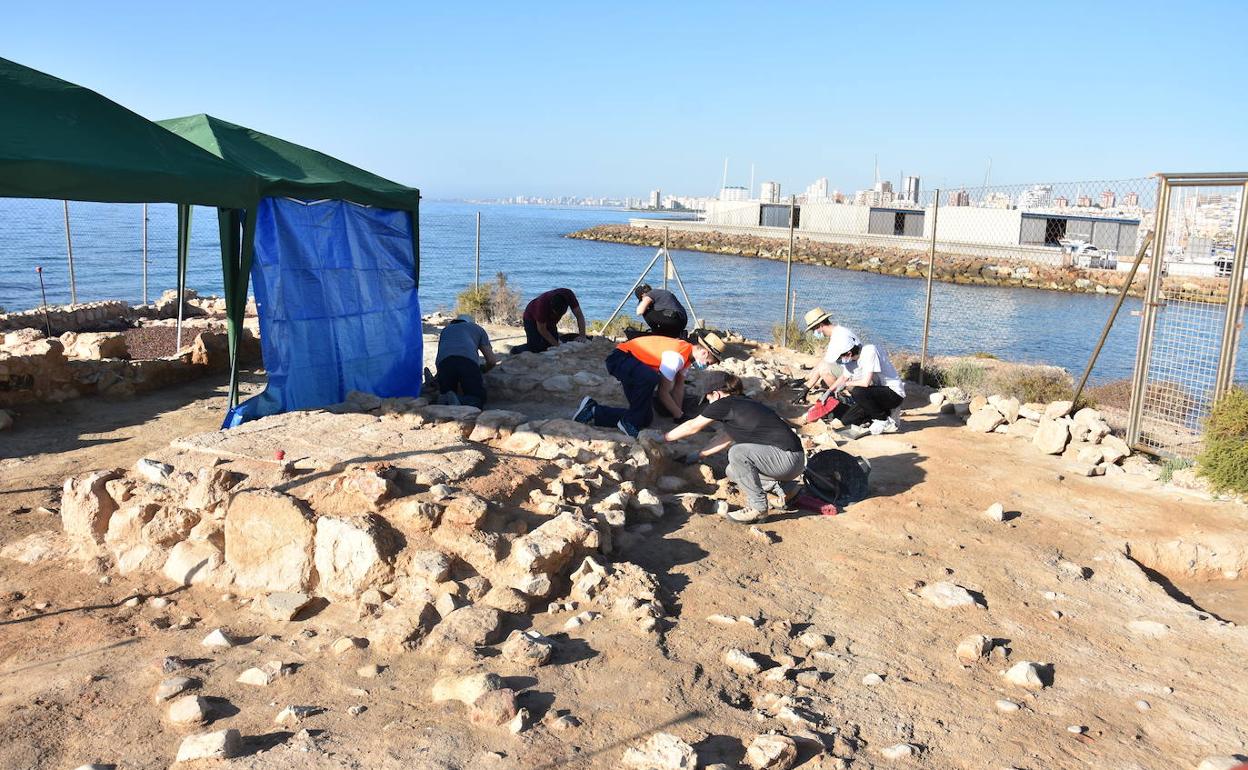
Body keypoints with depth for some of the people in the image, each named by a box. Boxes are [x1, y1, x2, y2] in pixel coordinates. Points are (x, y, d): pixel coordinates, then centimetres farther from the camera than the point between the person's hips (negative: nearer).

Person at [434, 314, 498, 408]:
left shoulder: (445, 330, 42)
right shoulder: (477, 329, 37)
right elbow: (492, 360, 30)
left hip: (444, 362, 2)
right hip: (468, 361, -2)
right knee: (477, 400, 3)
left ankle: (445, 401, -19)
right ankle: (458, 402, -28)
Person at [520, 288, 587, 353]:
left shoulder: (569, 295, -32)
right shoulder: (543, 304, -41)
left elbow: (579, 316, -26)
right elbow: (542, 329, -28)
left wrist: (582, 336, -38)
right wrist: (557, 345, -30)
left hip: (550, 320, 5)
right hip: (532, 318, -5)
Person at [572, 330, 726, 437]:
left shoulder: (687, 354, 3)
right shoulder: (677, 355, -26)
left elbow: (679, 387, 7)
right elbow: (663, 393, -21)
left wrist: (678, 413, -2)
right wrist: (680, 416, -12)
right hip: (620, 357, -10)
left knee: (646, 418, 3)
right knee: (650, 378, -40)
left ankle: (593, 411, 10)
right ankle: (630, 422, -21)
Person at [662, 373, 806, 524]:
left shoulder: (725, 404, -7)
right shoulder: (743, 405, 18)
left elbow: (691, 427, 2)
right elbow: (727, 439, 30)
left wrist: (662, 438, 14)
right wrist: (699, 455, 35)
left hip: (790, 459, -9)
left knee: (738, 453, -22)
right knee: (733, 472, 15)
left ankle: (758, 508, -11)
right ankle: (785, 489, 14)